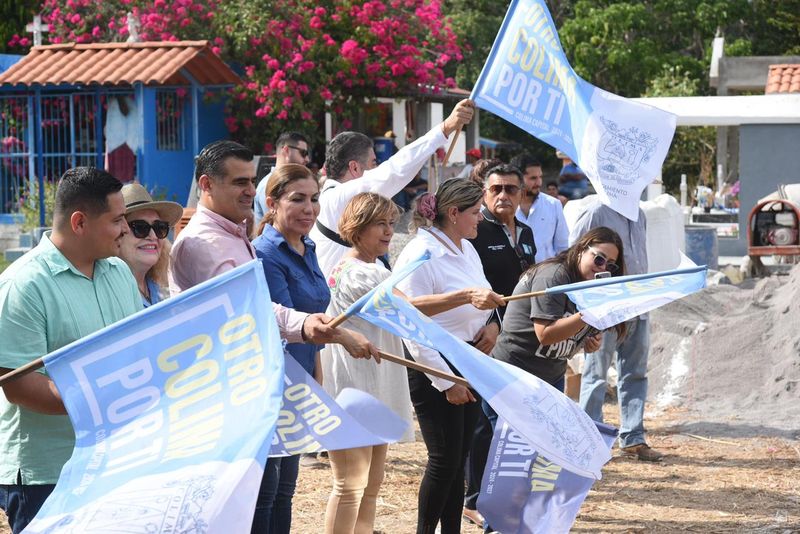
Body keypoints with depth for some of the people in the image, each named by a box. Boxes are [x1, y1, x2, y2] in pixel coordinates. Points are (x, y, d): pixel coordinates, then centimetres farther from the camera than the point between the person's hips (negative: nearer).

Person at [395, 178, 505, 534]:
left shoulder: (467, 249, 10)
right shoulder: (421, 255, -16)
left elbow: (479, 300, 26)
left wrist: (489, 323, 2)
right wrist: (447, 382, -17)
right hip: (434, 370, -8)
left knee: (458, 458, 10)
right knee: (445, 459, -6)